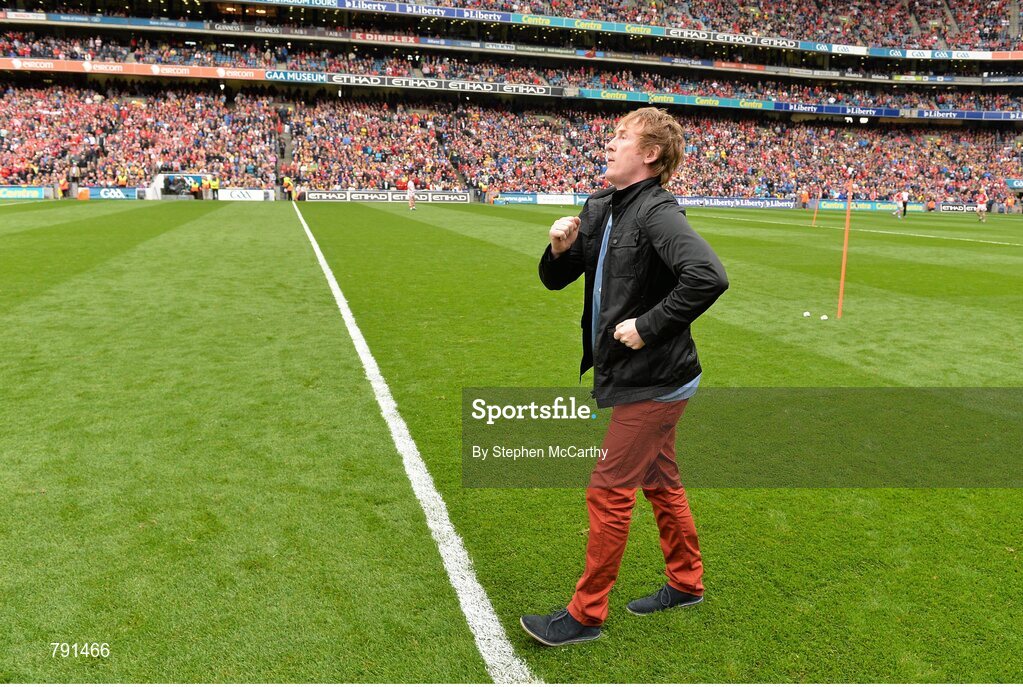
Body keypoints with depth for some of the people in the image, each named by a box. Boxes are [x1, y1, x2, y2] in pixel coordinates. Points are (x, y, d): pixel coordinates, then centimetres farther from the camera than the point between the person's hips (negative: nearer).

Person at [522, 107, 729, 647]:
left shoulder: (656, 212, -19)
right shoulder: (599, 209, 8)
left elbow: (709, 277, -33)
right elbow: (556, 280, 13)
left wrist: (648, 327, -26)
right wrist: (559, 249, -8)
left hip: (650, 381, -9)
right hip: (643, 377, 9)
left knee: (608, 493, -1)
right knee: (660, 484, 21)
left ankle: (585, 614, 16)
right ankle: (686, 583, 40)